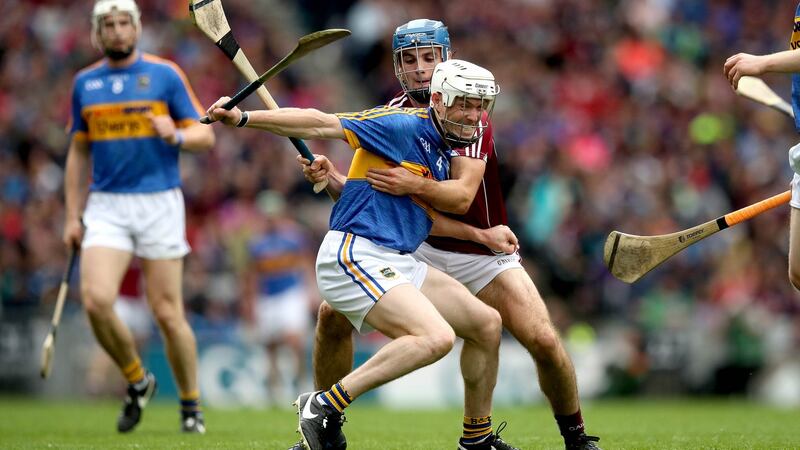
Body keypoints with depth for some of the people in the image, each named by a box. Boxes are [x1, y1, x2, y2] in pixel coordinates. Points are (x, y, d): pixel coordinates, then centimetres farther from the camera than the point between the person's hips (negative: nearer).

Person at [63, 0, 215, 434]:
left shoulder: (165, 74, 2)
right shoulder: (85, 83, 11)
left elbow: (205, 135, 2)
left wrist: (175, 136, -20)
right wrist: (72, 215, 14)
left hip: (158, 203, -2)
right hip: (107, 206, 2)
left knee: (167, 313, -5)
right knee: (96, 300, -16)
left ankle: (191, 405, 13)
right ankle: (137, 381, 8)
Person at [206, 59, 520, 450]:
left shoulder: (441, 153, 18)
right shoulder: (405, 125, -10)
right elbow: (324, 124, -17)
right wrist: (244, 118, -24)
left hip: (398, 264, 10)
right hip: (355, 256, -10)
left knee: (486, 323, 11)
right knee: (435, 337, -27)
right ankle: (324, 407, -20)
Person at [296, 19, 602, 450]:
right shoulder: (393, 114, -4)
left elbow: (462, 197, -30)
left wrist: (413, 185, -48)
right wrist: (330, 177, -25)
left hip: (481, 251, -4)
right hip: (415, 246, 4)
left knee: (543, 341, -20)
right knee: (333, 315, -9)